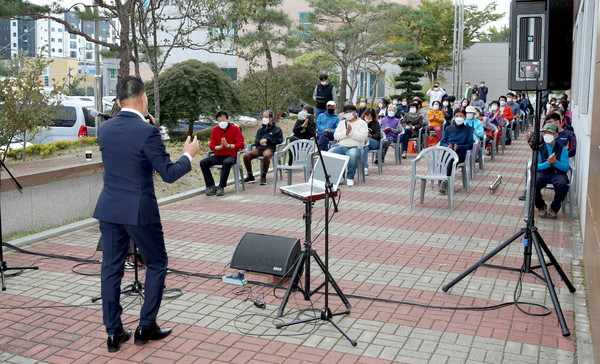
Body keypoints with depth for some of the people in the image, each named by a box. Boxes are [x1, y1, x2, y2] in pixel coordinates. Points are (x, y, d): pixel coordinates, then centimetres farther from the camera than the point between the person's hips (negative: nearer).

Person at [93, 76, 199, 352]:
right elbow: (169, 174, -13)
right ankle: (146, 327, 17)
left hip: (109, 210, 6)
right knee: (156, 264, 12)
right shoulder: (147, 132, -16)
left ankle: (113, 333, 17)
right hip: (139, 211, -5)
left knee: (111, 267, 11)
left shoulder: (104, 128, 3)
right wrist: (189, 155, 4)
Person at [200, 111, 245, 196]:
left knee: (227, 162, -40)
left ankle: (221, 187, -29)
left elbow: (241, 145, -9)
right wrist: (220, 146, -18)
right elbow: (211, 146, 4)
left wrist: (228, 145, -23)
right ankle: (211, 186, -15)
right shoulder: (215, 130, 8)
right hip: (218, 156, 4)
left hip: (231, 156, -4)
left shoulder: (235, 128, -2)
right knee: (203, 162, -21)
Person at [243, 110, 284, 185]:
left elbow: (280, 140, 4)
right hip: (259, 148, 5)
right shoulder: (260, 129, 27)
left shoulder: (276, 129, 13)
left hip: (269, 148, -5)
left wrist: (267, 140, -5)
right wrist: (259, 141, 1)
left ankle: (263, 176, -27)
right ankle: (250, 176, -9)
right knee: (246, 156, -23)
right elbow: (256, 141, 27)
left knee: (266, 156, -42)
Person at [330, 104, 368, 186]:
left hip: (355, 147, -4)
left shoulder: (362, 123, 6)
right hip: (341, 146, 4)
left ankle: (350, 177, -19)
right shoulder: (342, 123, 19)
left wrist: (351, 132, -13)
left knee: (352, 155, -40)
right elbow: (336, 136, 6)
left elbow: (363, 137, -9)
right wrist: (346, 133, -9)